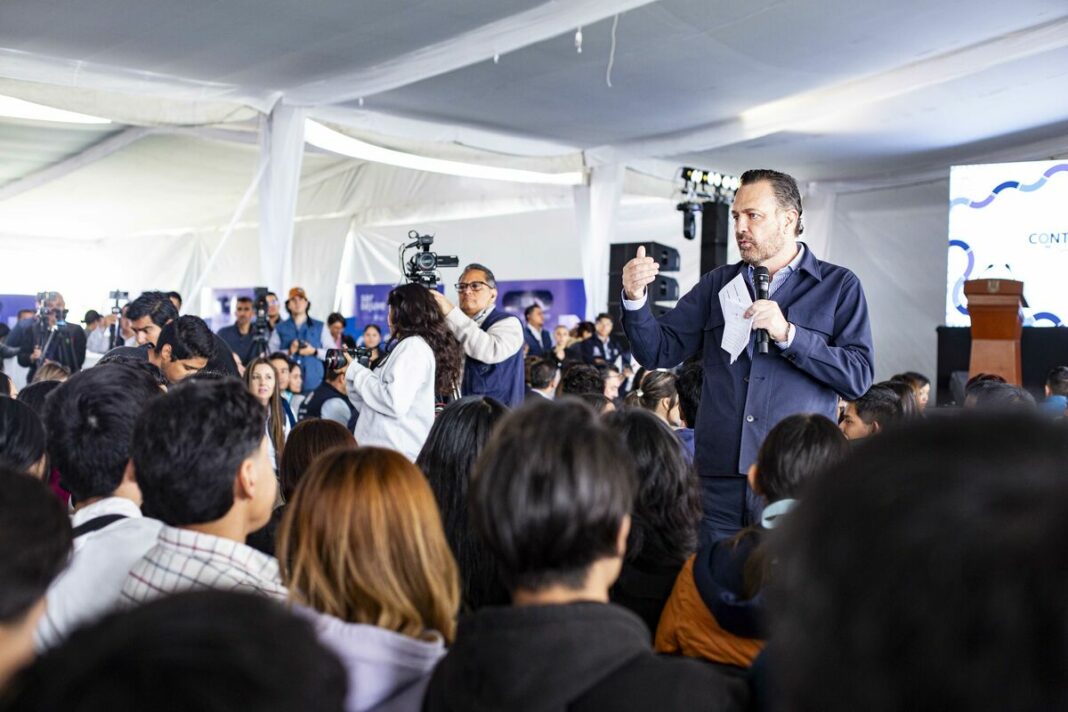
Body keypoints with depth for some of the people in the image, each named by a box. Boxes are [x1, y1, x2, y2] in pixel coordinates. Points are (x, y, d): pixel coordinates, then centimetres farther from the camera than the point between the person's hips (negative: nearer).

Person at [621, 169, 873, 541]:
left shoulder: (839, 285, 5)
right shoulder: (718, 283, 12)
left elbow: (858, 376, -5)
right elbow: (659, 351, 6)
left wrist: (788, 334, -14)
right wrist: (635, 299, -11)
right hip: (720, 479, 2)